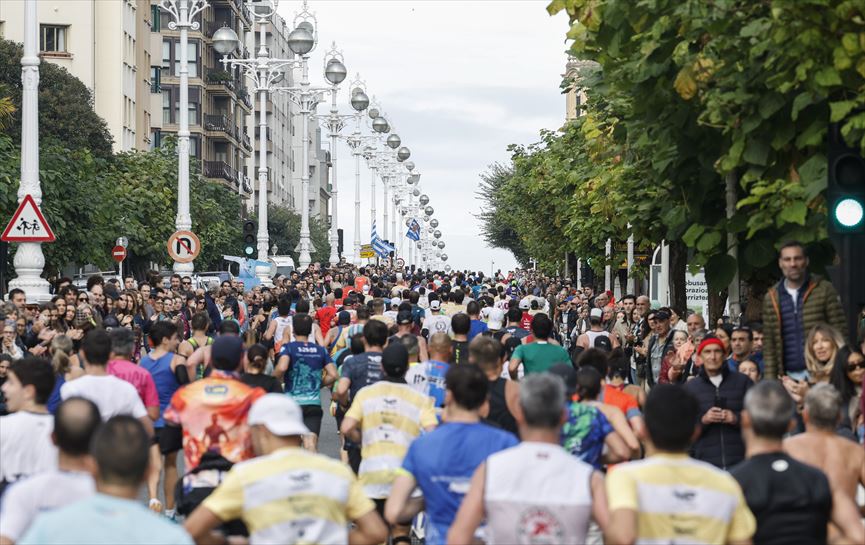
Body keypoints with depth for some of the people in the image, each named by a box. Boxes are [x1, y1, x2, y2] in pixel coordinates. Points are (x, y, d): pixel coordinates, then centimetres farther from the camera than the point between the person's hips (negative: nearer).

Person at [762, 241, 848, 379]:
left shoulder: (824, 290, 0)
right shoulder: (771, 298, 8)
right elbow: (769, 343, 8)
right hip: (791, 376, 2)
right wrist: (771, 381, 1)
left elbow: (840, 332, 0)